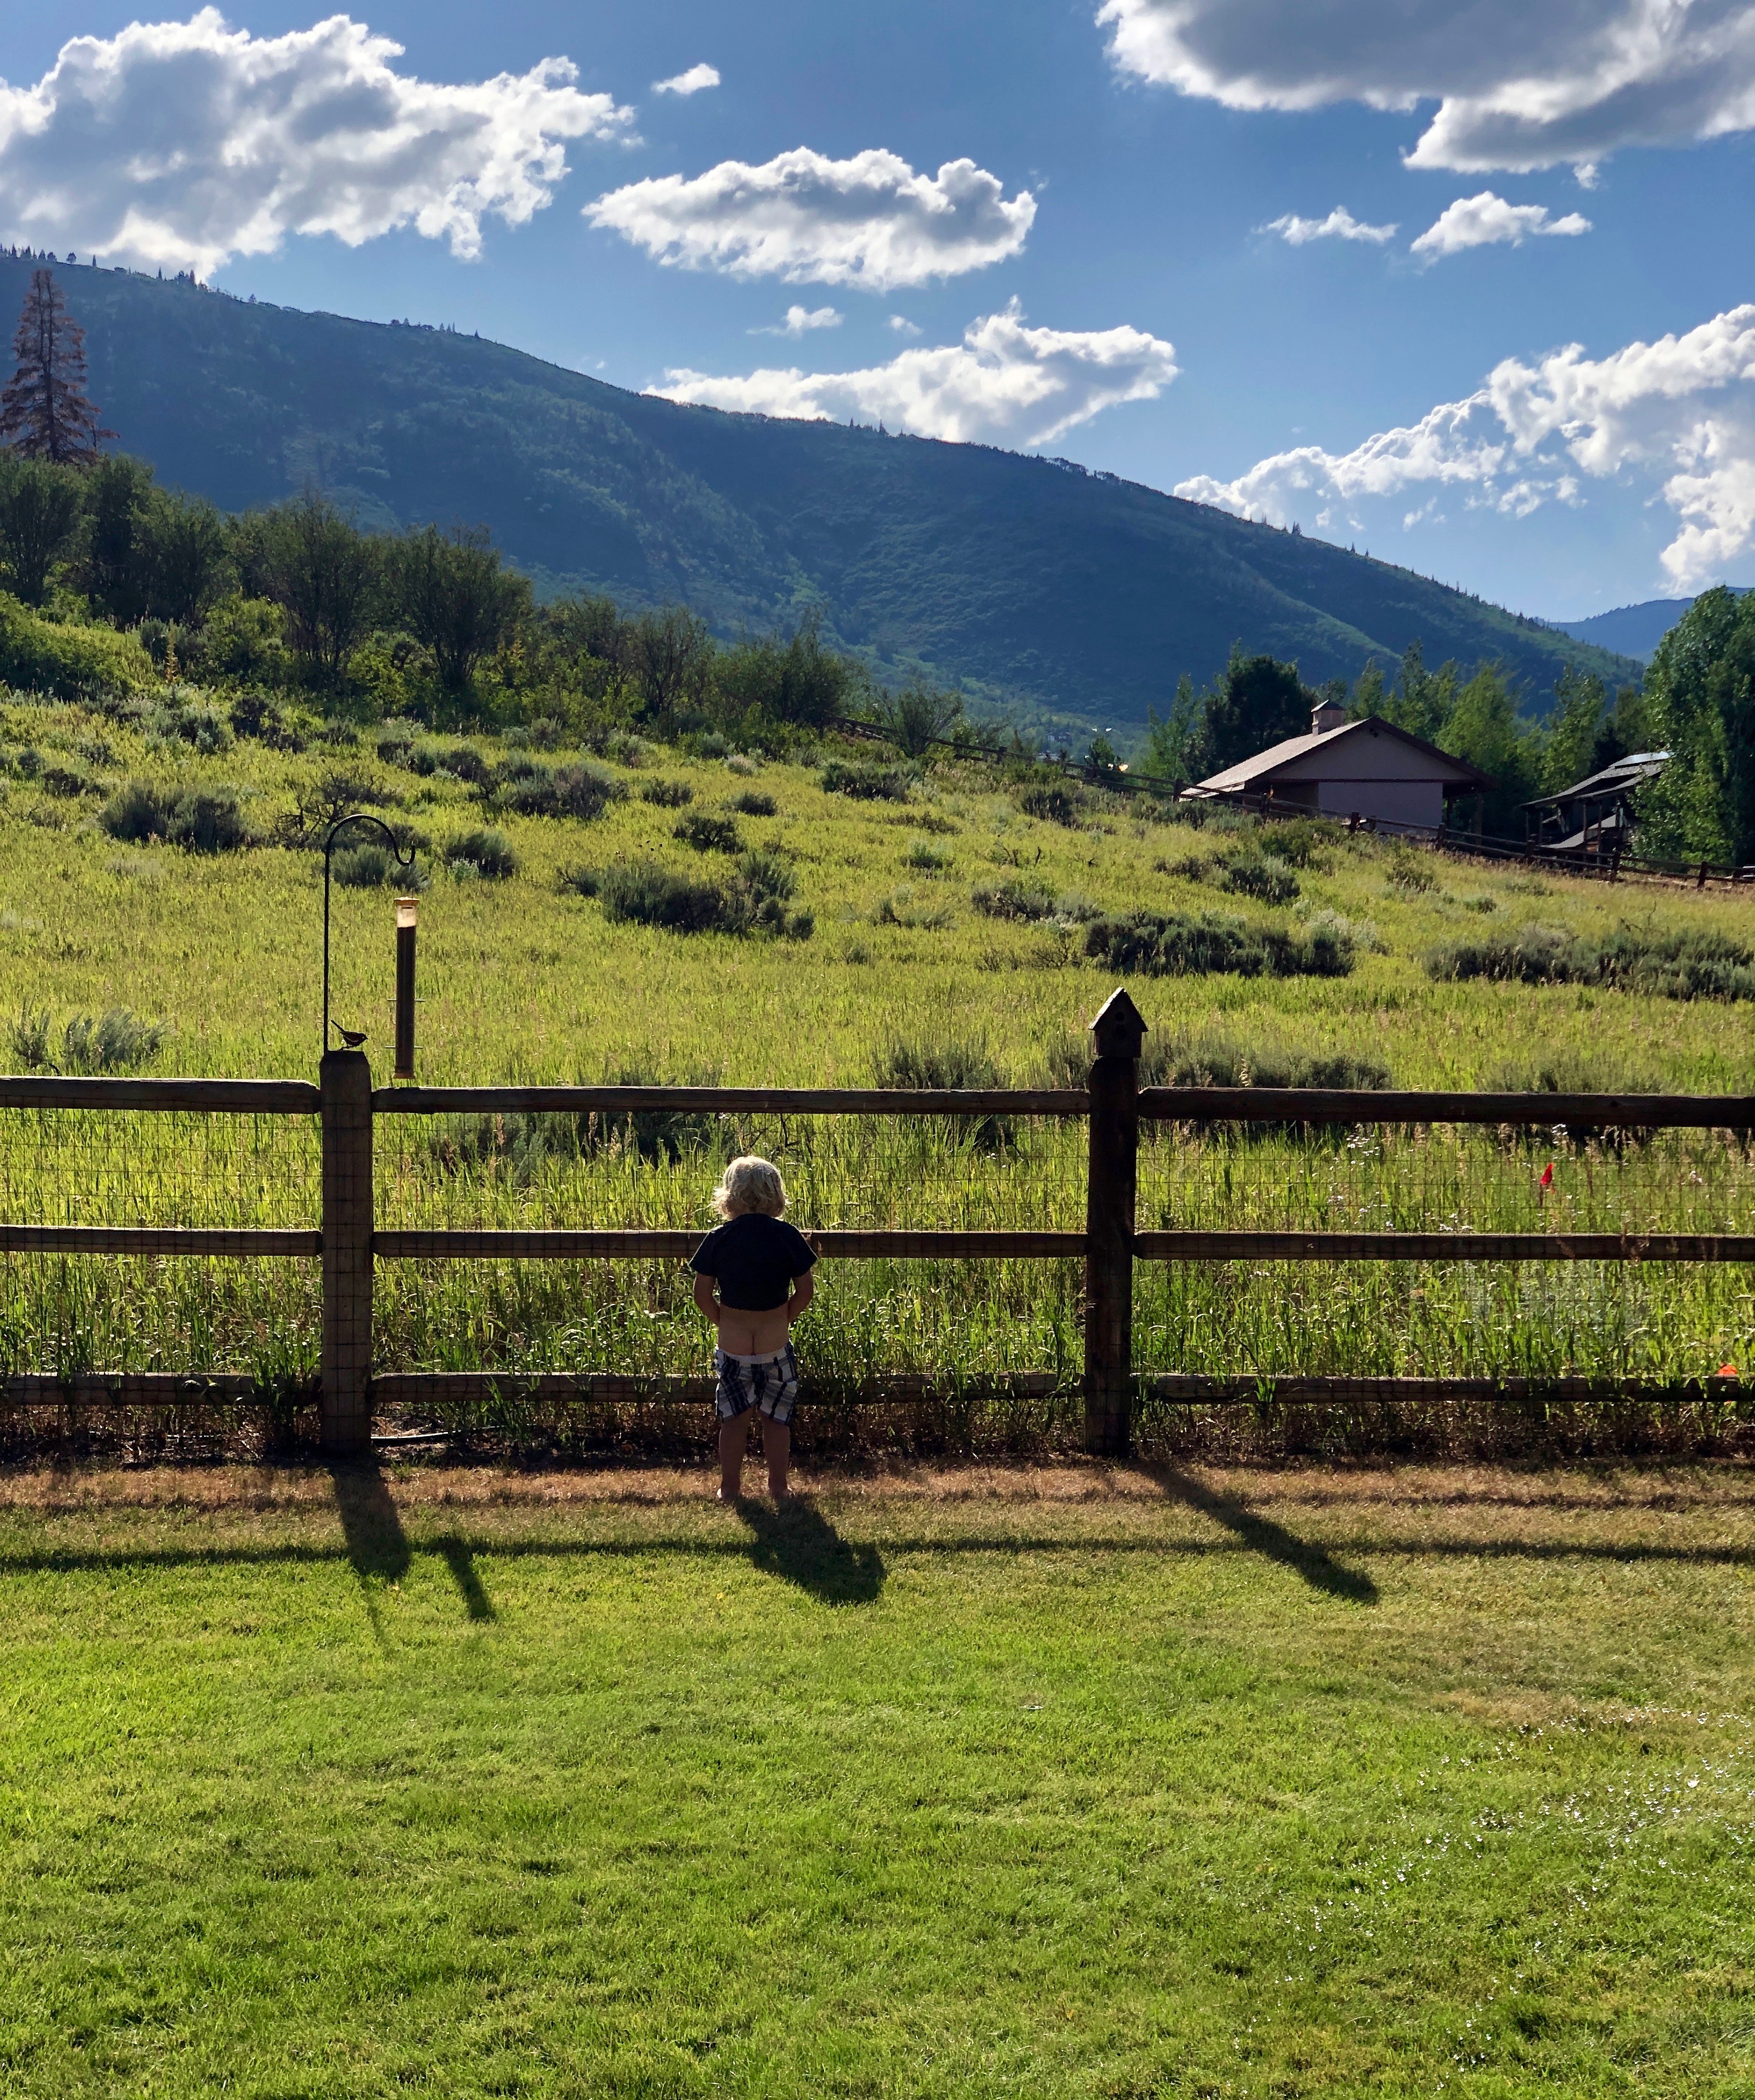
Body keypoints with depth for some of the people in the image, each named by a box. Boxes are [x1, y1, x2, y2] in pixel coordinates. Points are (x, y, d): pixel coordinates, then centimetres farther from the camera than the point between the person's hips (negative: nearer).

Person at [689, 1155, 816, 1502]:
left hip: (732, 1347, 0)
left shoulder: (718, 1239, -7)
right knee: (776, 1419, 14)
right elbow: (805, 1290, -3)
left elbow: (702, 1295, -3)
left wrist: (723, 1322, 11)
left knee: (734, 1419, 15)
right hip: (777, 1345, 0)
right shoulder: (787, 1236, -8)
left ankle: (729, 1487, 22)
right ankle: (778, 1487, 20)